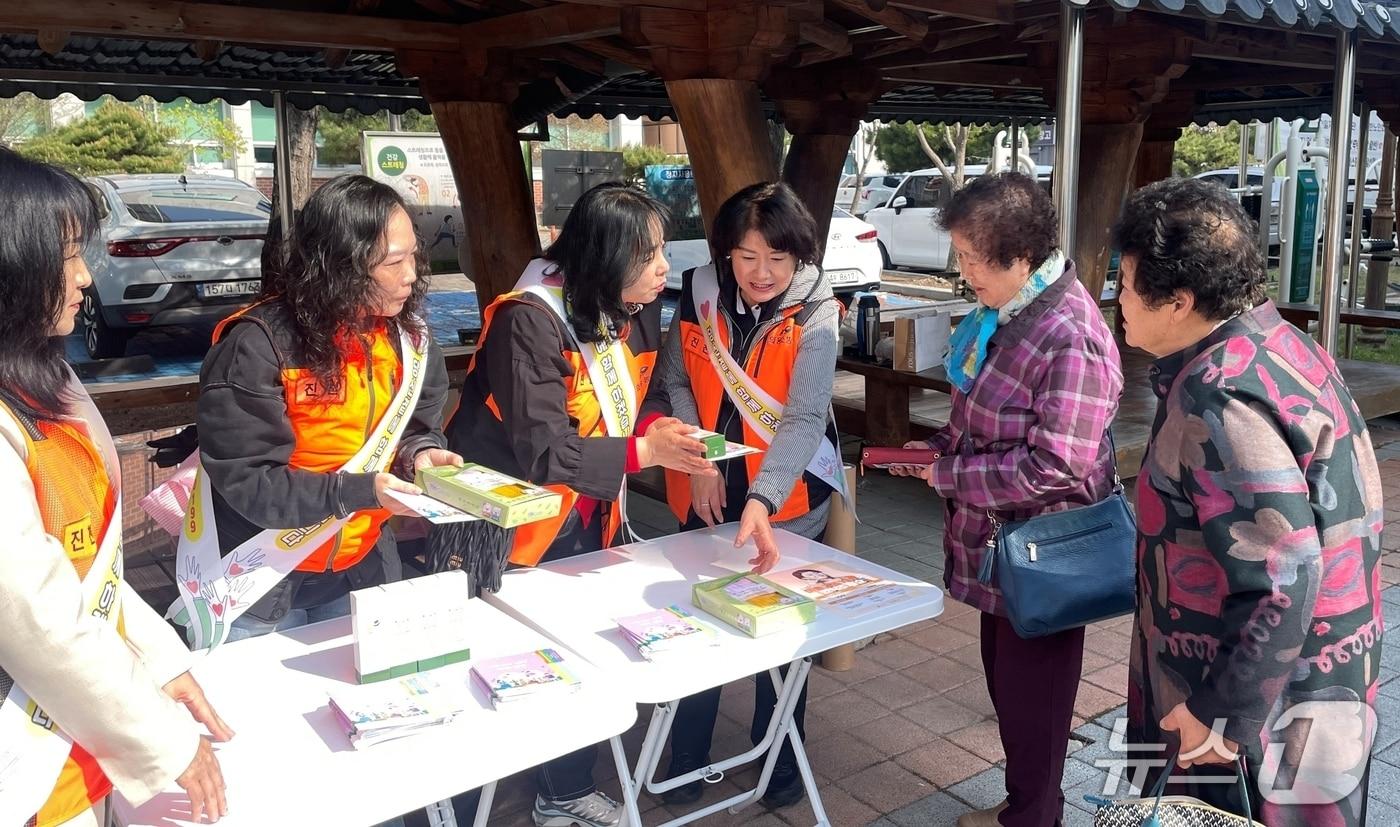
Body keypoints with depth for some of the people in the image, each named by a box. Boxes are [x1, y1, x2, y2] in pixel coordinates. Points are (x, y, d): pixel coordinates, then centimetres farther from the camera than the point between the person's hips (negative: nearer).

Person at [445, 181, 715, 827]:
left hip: (584, 522, 7)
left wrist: (656, 428, -12)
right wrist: (642, 451, -33)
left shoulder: (633, 314, 1)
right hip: (507, 528, -7)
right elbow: (542, 454, -27)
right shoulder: (529, 321, -24)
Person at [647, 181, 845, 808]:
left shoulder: (815, 313, -18)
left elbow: (804, 419, -26)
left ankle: (778, 761, 35)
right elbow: (675, 381, 0)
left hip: (787, 495, -2)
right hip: (707, 487, 3)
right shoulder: (700, 291, -9)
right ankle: (686, 762, 32)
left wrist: (762, 500, -40)